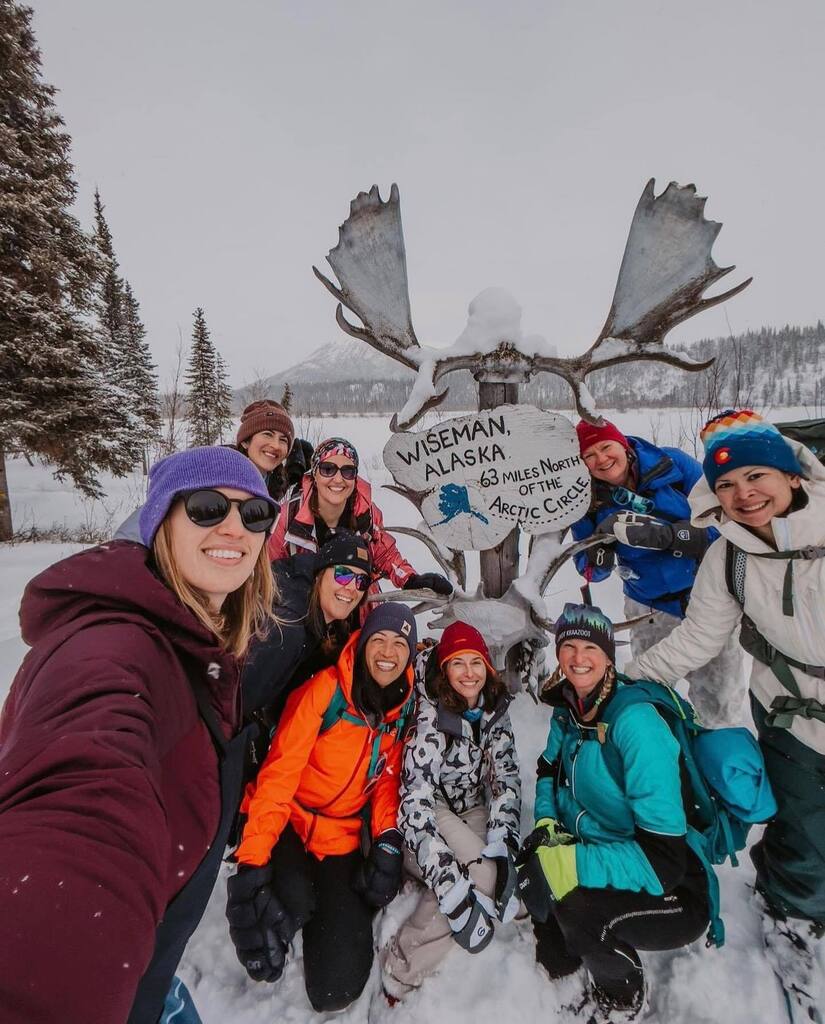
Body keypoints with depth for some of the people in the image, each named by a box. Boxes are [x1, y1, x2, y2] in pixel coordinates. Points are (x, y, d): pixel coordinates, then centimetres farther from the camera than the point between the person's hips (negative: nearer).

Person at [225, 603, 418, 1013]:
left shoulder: (405, 710, -2)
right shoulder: (326, 688, -19)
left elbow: (387, 778, 6)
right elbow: (280, 771, -20)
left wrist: (387, 840, -9)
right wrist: (253, 860, -24)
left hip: (342, 837, 4)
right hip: (289, 821, -3)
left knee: (336, 988, -5)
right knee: (288, 903, -34)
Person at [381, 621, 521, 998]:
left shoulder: (494, 710, -6)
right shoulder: (431, 716, -25)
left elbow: (506, 778, -6)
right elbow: (415, 802, -31)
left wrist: (501, 844, -22)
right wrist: (453, 891, -36)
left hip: (472, 814, 6)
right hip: (430, 820, -5)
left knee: (495, 869, -22)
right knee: (483, 877, -28)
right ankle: (401, 969, -11)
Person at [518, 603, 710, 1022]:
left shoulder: (635, 723, -29)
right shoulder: (567, 709, -6)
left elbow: (663, 859, -29)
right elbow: (550, 770, 12)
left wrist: (567, 863, -34)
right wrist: (546, 823, -6)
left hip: (674, 892, -6)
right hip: (605, 851, 6)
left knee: (574, 903, -28)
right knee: (534, 863, -14)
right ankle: (558, 957, 17)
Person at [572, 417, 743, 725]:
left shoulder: (673, 464, -14)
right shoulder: (589, 501, -9)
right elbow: (592, 572, -4)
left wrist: (662, 535, -31)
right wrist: (600, 545, -26)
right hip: (650, 610, 1)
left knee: (718, 704, 12)